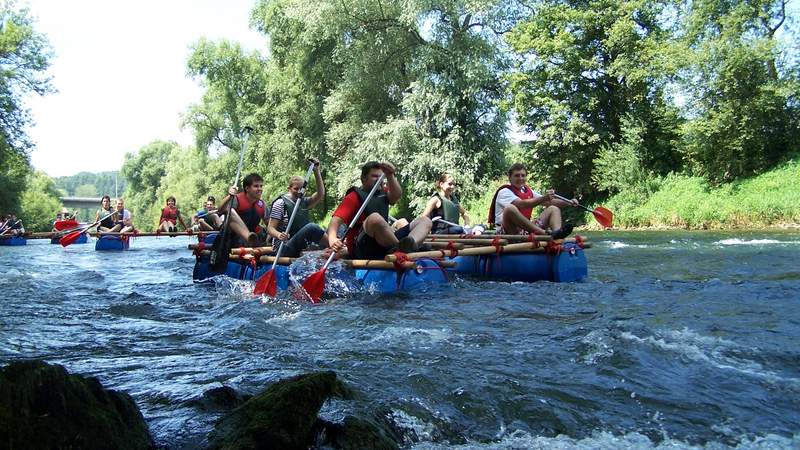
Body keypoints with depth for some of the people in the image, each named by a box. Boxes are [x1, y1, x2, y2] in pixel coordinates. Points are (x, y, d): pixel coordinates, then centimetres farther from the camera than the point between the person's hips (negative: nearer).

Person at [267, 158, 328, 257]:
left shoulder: (304, 202, 14)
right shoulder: (280, 203, -4)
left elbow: (320, 194, 0)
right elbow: (270, 228, -7)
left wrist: (317, 171, -6)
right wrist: (279, 235, -30)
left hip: (301, 247, 7)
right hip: (285, 249, -7)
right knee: (311, 227, -25)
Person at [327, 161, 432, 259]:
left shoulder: (382, 194, 23)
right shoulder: (354, 196, 5)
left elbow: (397, 195, 0)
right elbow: (336, 220, -9)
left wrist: (390, 176, -16)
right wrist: (332, 239, -29)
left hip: (386, 244, 7)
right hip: (362, 247, -6)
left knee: (424, 220, -4)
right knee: (375, 218, -37)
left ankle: (411, 244, -38)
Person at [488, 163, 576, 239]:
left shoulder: (528, 191, 19)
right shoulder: (504, 192, -5)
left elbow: (549, 202, 15)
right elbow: (521, 204, -23)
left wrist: (568, 203, 0)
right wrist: (543, 198, -33)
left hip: (527, 230, 7)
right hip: (507, 232, -7)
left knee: (553, 209, 2)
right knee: (510, 208, -36)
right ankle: (546, 234, -38)